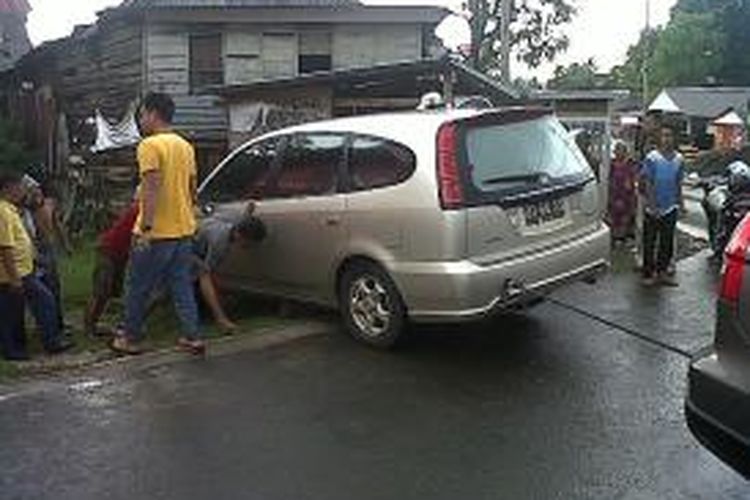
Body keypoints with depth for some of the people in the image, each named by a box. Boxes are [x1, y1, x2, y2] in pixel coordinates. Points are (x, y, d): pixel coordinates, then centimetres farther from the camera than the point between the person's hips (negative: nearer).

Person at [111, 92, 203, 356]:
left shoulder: (150, 145, -12)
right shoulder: (186, 146, 12)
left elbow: (152, 188, -22)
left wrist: (145, 228, -23)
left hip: (157, 232, -7)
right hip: (184, 229, 7)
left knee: (138, 288, 7)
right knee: (182, 287, 13)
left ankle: (131, 339, 17)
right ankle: (192, 337, 11)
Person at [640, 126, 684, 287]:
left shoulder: (678, 159, 4)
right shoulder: (652, 158, -11)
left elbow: (678, 182, 13)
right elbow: (646, 183, -11)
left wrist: (680, 201, 12)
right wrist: (651, 205, -15)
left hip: (671, 208, 5)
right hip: (654, 209, -4)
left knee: (667, 243, 11)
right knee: (650, 242, 4)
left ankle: (662, 271, 23)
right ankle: (648, 273, 14)